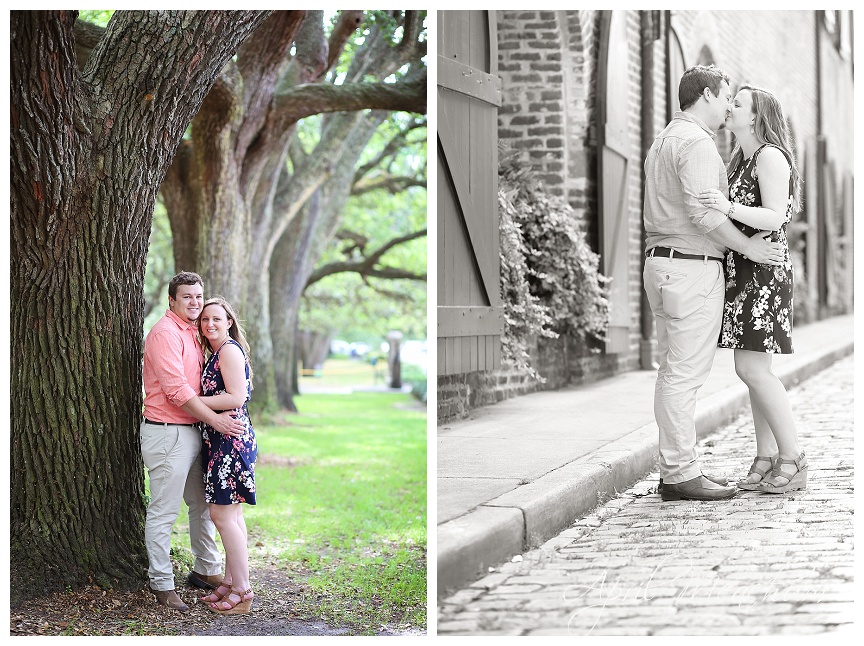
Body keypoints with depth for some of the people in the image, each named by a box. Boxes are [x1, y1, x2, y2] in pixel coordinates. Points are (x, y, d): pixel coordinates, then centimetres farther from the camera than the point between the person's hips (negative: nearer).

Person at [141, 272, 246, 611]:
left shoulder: (192, 333, 17)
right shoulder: (165, 332, -13)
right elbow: (176, 389, -20)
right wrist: (215, 418, -17)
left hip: (192, 430, 10)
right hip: (167, 433, -10)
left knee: (204, 504, 18)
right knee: (163, 512, -4)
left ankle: (206, 569, 31)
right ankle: (161, 583, 2)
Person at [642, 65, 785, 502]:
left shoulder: (663, 142, 20)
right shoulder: (696, 142, -12)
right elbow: (703, 212, -21)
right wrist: (746, 246, -11)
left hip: (662, 262, 10)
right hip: (692, 267, -10)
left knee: (673, 372, 9)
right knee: (685, 372, -9)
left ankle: (676, 469, 12)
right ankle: (681, 474, -7)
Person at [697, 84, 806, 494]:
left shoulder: (770, 156, -9)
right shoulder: (741, 161, 19)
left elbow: (775, 218, -19)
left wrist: (728, 207, -31)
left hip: (762, 271, -9)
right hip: (740, 272, 9)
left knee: (752, 368, -12)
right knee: (754, 368, 6)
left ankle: (793, 459, -6)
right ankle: (767, 459, 8)